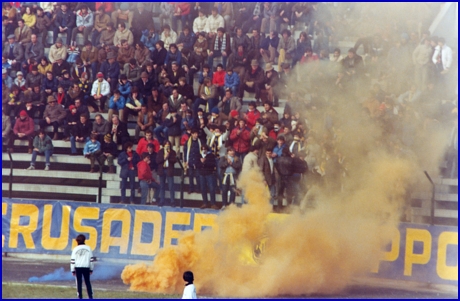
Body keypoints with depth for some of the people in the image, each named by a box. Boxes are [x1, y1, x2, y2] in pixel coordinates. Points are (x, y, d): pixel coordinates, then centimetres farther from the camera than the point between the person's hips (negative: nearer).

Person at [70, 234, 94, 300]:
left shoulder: (75, 249, -2)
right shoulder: (88, 248, 2)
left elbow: (73, 260, -4)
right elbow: (91, 259, 4)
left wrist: (73, 270, 3)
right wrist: (91, 269, 13)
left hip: (78, 267, -1)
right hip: (86, 267, 1)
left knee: (79, 282, 4)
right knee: (87, 282, 9)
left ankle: (80, 297, 0)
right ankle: (90, 296, 2)